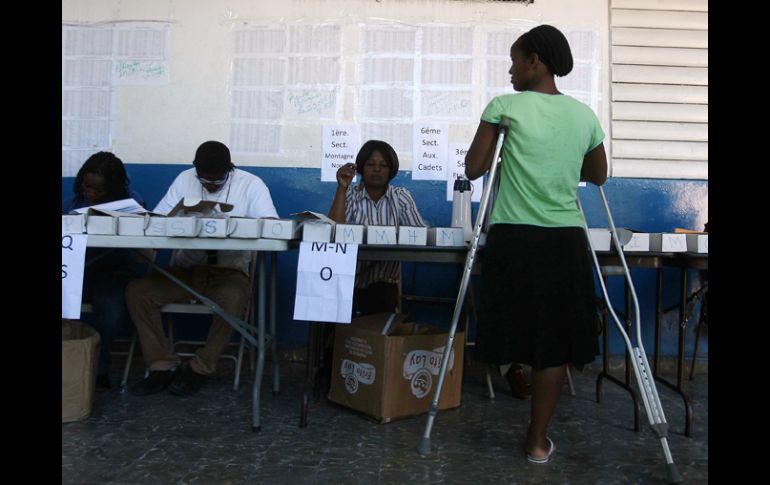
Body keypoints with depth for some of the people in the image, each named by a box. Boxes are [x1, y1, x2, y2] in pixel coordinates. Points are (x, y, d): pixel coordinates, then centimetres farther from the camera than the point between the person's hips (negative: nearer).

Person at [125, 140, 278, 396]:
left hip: (229, 271, -3)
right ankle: (163, 366, -8)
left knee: (233, 299, -36)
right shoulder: (185, 179, 5)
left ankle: (199, 369, -13)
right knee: (136, 290, -18)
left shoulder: (251, 184, -4)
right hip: (185, 269, 4)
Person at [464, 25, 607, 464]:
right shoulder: (584, 114, 8)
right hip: (565, 242, 3)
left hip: (514, 240, -2)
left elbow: (474, 169, -2)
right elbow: (599, 176, 20)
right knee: (555, 343, 9)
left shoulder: (505, 107, -4)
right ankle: (539, 440, 19)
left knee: (519, 333, 14)